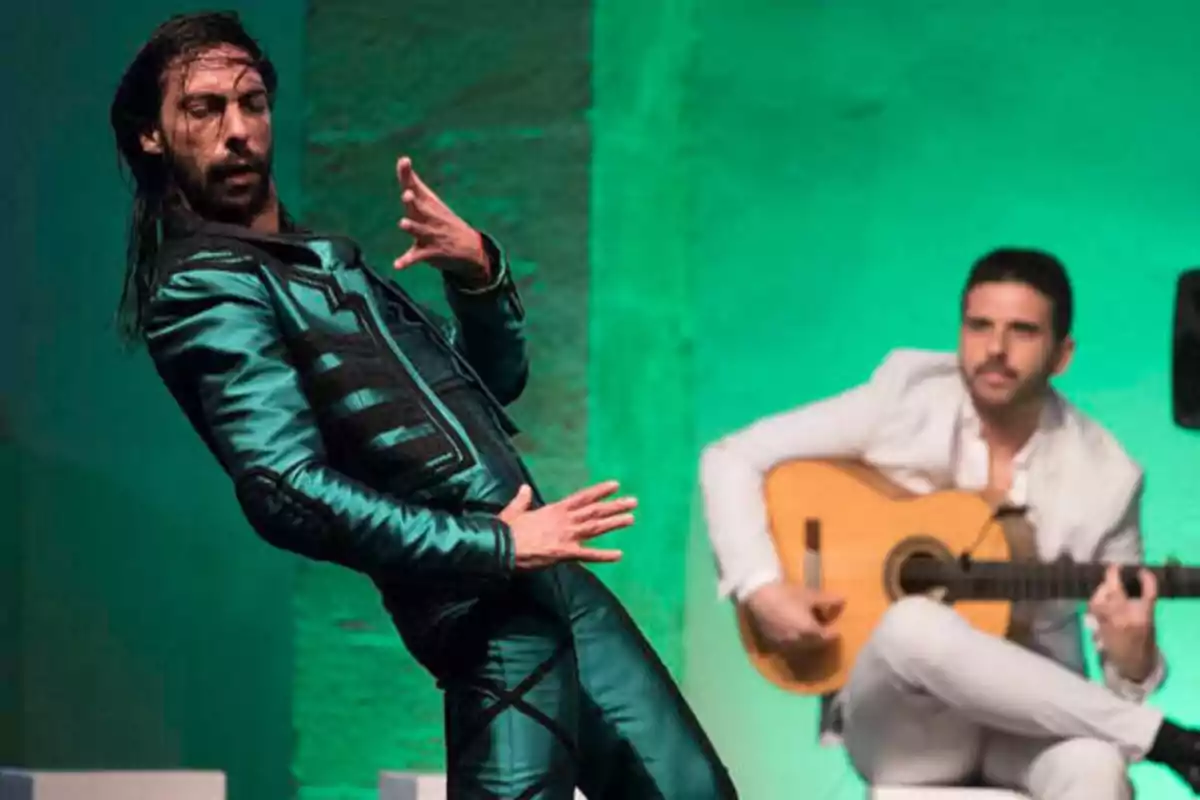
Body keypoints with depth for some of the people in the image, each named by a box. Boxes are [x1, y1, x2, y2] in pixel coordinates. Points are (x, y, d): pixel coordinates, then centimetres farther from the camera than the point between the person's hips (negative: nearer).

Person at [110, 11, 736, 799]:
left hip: (554, 582, 9)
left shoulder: (328, 256, 19)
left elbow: (495, 380, 22)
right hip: (488, 613, -9)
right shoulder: (203, 287, -9)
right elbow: (288, 491, -21)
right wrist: (496, 546, -20)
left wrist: (480, 273, 1)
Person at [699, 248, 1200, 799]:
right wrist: (761, 587, -15)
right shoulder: (904, 399, -4)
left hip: (1030, 715, 0)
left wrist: (1132, 658, -23)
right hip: (902, 715, 1)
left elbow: (1131, 664, 3)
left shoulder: (1103, 474, -2)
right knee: (914, 626, -38)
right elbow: (732, 459, 0)